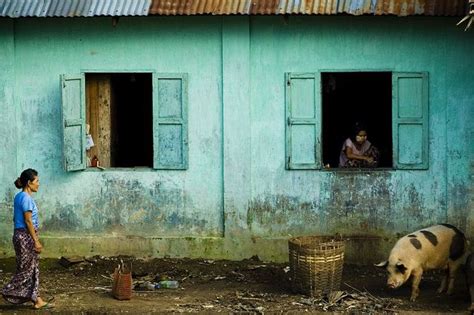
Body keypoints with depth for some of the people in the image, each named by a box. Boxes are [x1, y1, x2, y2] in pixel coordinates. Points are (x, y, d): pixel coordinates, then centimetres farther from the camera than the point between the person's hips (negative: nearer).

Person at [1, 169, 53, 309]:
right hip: (26, 236, -10)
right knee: (26, 269, -1)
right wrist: (36, 241, -17)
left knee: (33, 269, 11)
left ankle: (36, 300, 12)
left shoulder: (19, 196, 12)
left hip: (20, 234, 10)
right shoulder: (26, 198, -17)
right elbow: (28, 221, -19)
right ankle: (8, 292, 5)